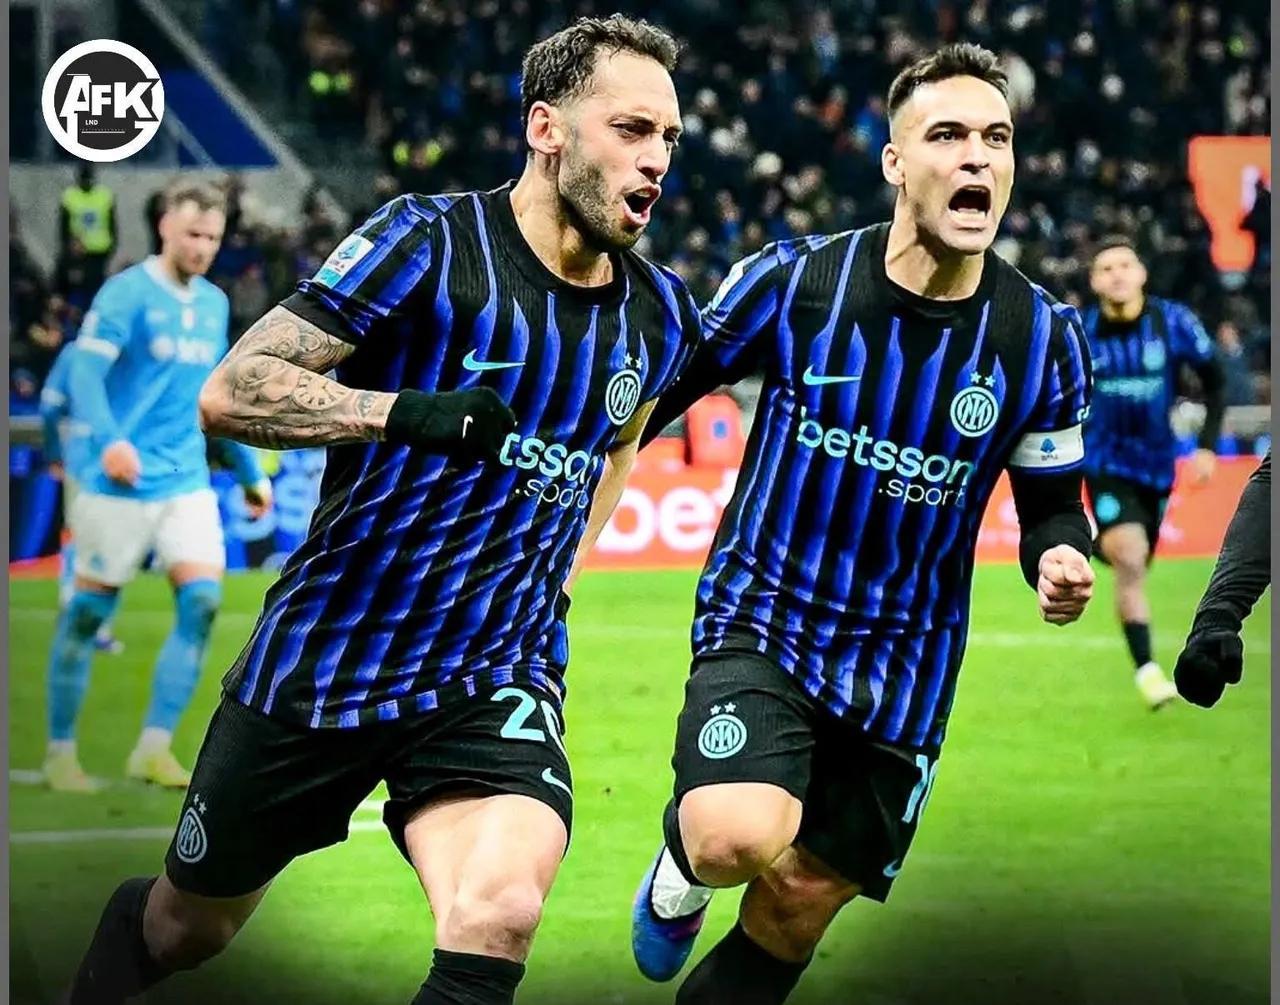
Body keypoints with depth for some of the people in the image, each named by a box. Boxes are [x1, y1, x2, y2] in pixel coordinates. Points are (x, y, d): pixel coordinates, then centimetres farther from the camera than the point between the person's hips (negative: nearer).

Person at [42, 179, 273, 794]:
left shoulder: (214, 304, 13)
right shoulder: (126, 294, -8)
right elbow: (83, 370, -17)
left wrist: (250, 473, 24)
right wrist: (109, 439, -34)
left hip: (188, 483, 5)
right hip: (121, 483, -5)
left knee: (203, 599, -11)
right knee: (89, 612, 1)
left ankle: (153, 748, -4)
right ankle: (59, 753, 14)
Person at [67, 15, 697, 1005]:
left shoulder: (661, 315, 3)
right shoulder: (428, 244, -13)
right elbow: (230, 392, -20)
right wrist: (409, 411, -31)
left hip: (494, 681, 2)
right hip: (322, 656, -2)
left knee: (499, 913, -29)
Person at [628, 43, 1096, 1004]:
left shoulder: (1043, 338, -6)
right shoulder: (792, 280, -11)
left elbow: (1053, 503, 6)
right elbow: (666, 388, 4)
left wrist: (1060, 561, -17)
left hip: (901, 668, 3)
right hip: (761, 620, -3)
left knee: (794, 913, 6)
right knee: (741, 841, -29)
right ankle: (683, 860, 9)